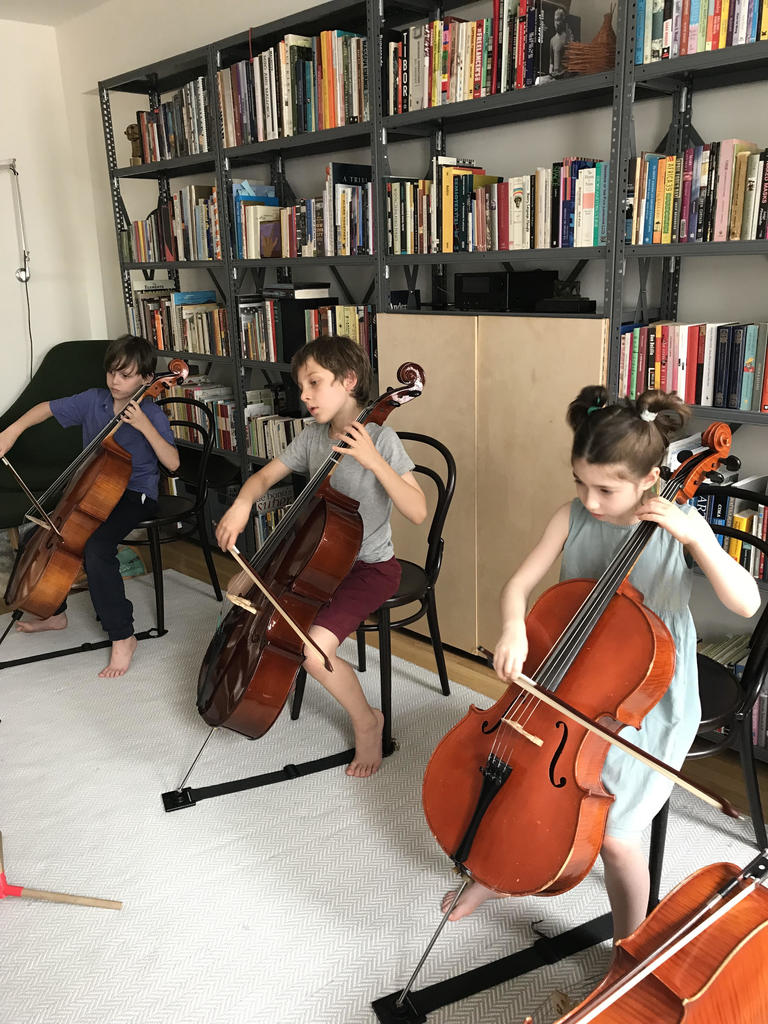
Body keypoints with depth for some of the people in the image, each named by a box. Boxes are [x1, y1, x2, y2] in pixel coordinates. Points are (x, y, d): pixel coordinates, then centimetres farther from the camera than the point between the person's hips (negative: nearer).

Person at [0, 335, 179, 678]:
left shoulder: (151, 414, -11)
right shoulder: (92, 401, 2)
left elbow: (172, 463, -19)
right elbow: (47, 408, 10)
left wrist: (146, 427, -29)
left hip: (134, 494, -7)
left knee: (96, 549, -30)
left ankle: (122, 636, -15)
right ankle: (54, 612, 22)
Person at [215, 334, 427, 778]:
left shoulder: (381, 439, -18)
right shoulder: (312, 437, 1)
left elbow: (418, 511, -25)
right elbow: (265, 477, 8)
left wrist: (374, 462, -34)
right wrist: (243, 502, -14)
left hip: (369, 566, -7)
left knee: (315, 649, -25)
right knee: (241, 588, 7)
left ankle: (367, 721, 4)